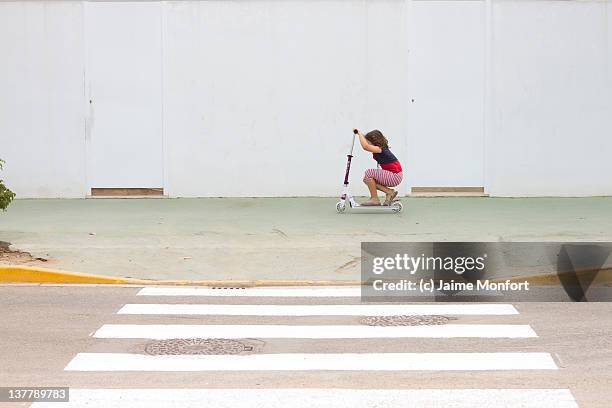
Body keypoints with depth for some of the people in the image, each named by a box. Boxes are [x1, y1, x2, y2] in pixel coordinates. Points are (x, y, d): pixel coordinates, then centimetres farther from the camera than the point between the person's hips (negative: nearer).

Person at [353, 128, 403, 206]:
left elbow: (365, 147, -37)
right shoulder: (382, 148, 8)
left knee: (369, 173, -16)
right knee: (367, 179, 10)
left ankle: (374, 199, -7)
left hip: (395, 176, -10)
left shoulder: (380, 149, -18)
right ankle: (389, 192, 9)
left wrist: (359, 133, -24)